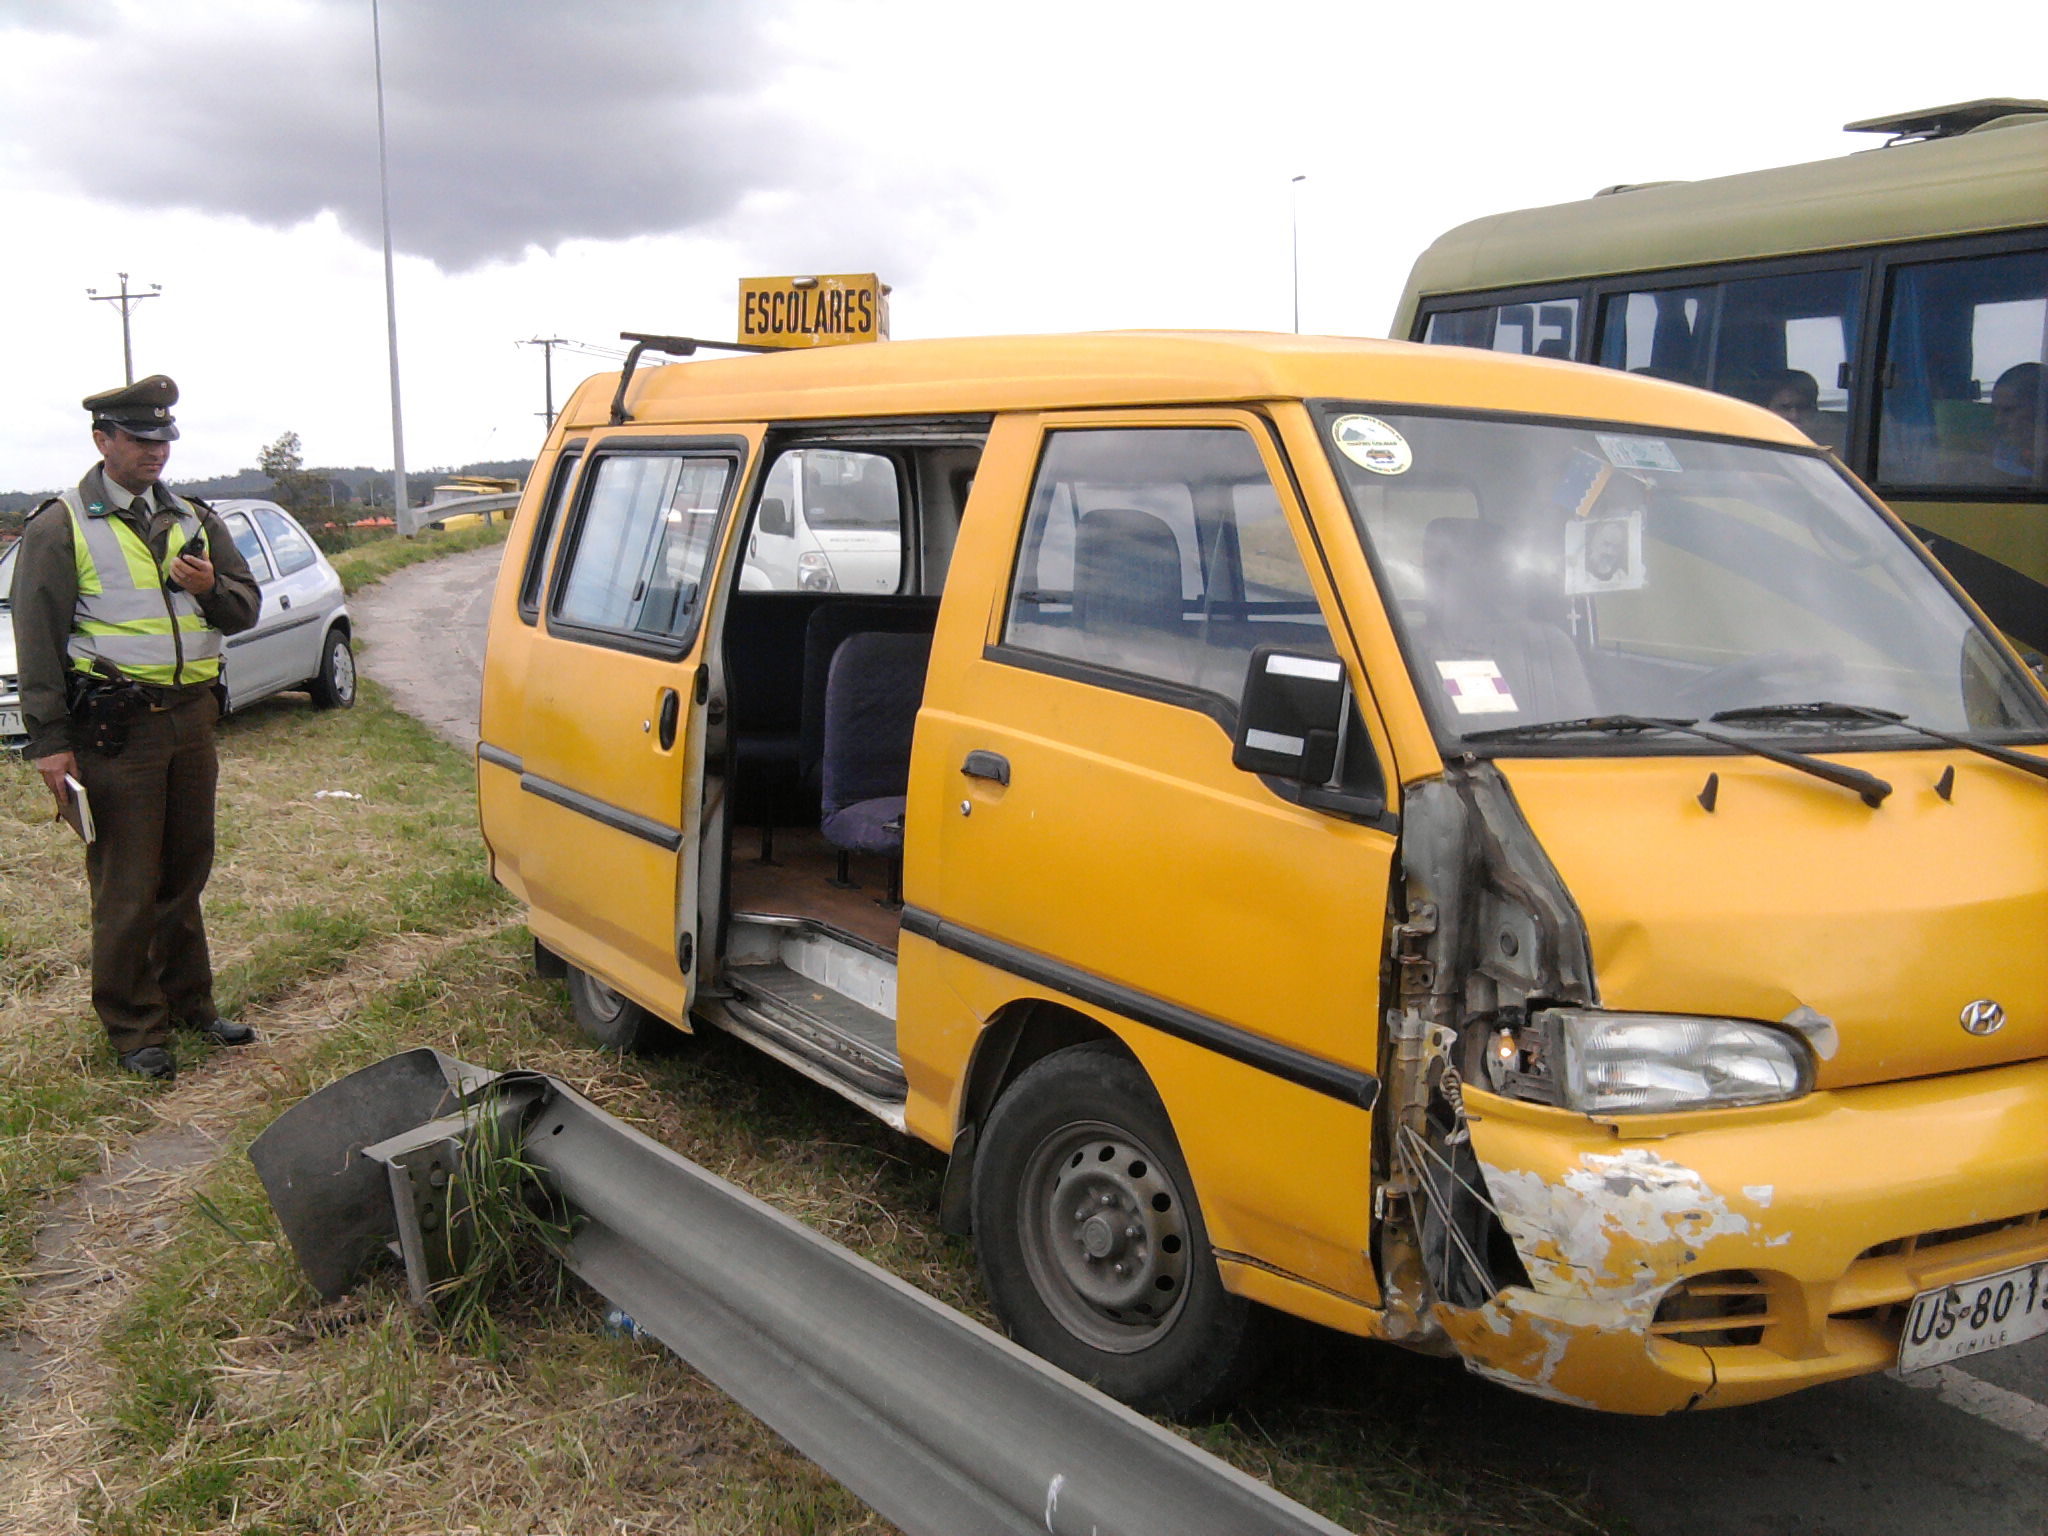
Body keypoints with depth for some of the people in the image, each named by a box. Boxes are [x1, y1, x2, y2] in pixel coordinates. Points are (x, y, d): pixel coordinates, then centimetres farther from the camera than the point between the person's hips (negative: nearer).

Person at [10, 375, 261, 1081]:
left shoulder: (194, 520, 14)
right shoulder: (61, 526, -3)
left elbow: (246, 607, 17)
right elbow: (38, 638, -6)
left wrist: (211, 587, -7)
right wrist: (49, 741, -10)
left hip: (191, 718, 6)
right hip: (116, 728, -5)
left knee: (186, 871, 14)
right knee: (127, 888, -1)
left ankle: (188, 1001, 28)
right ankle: (133, 1028, 10)